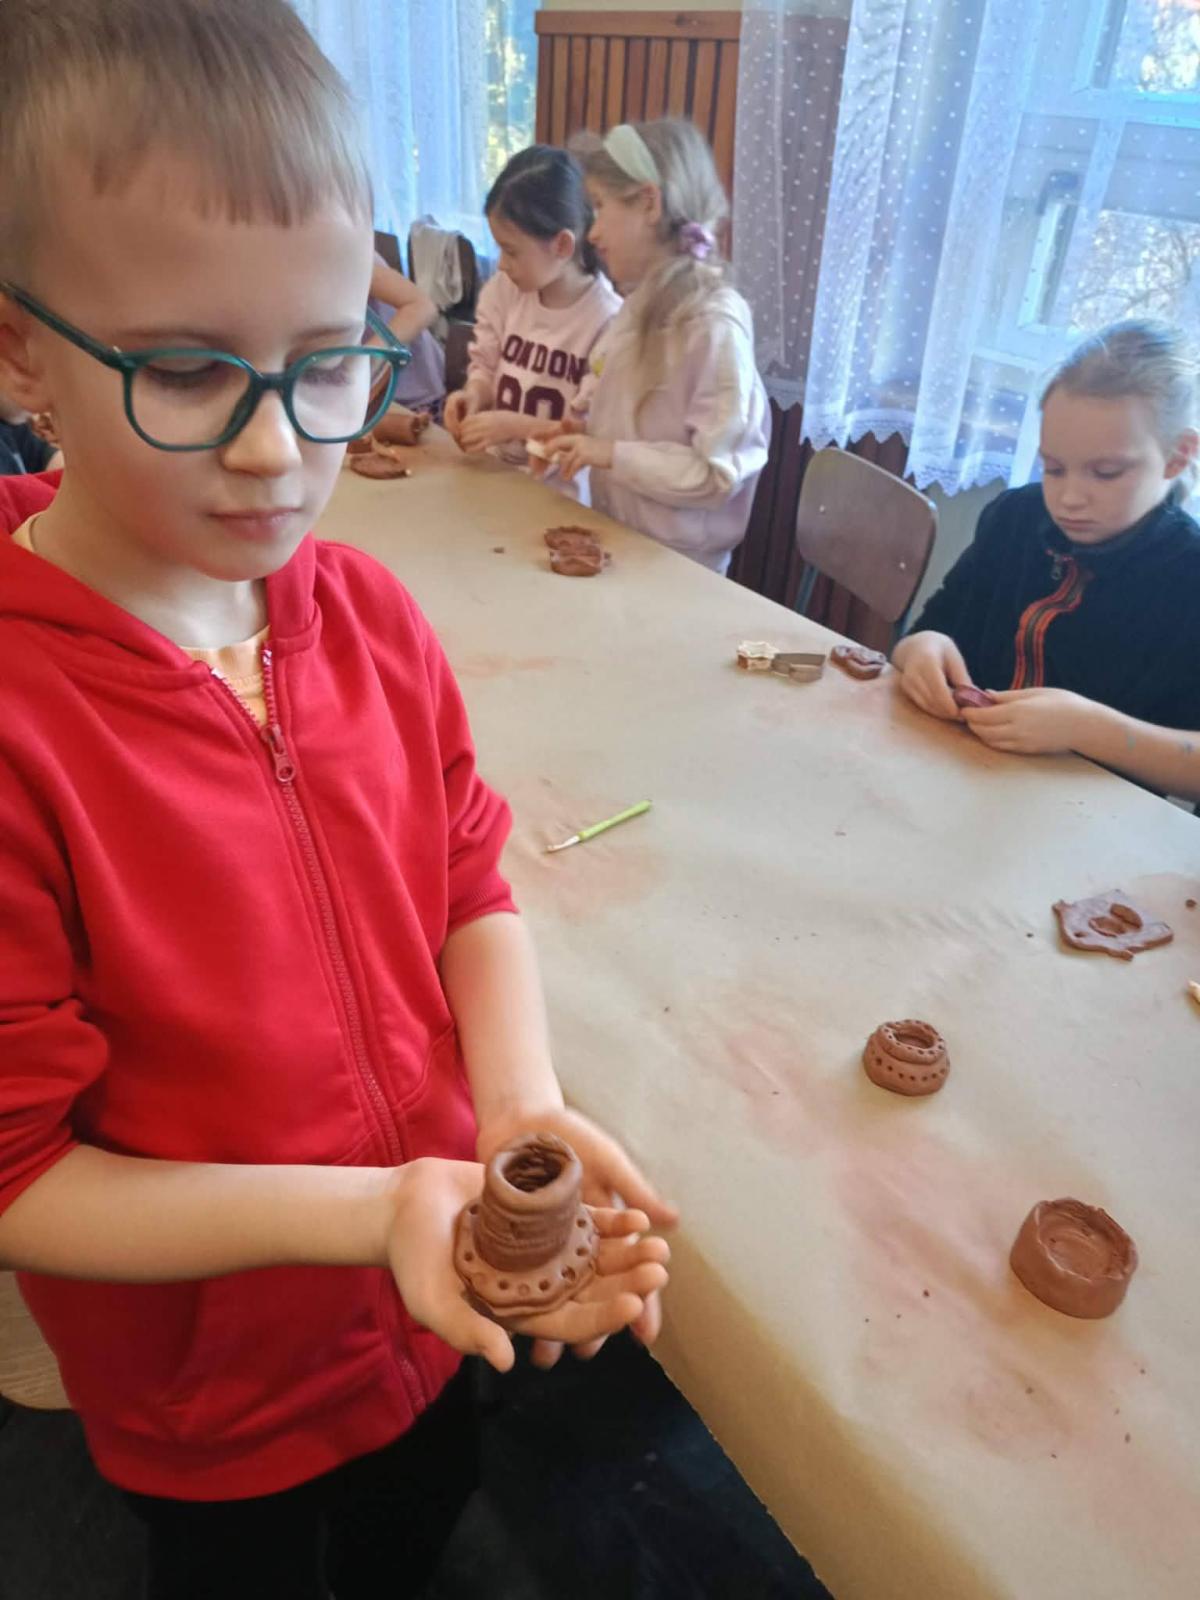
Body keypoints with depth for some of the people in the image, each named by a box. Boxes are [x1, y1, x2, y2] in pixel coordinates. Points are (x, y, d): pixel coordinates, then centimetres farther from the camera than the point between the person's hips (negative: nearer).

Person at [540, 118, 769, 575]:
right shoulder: (640, 305, 4)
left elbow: (719, 475, -23)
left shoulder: (713, 325, -21)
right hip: (615, 541, 7)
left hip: (674, 566, -7)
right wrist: (583, 438, 0)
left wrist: (612, 454, -23)